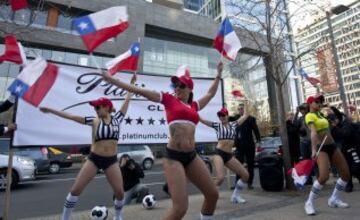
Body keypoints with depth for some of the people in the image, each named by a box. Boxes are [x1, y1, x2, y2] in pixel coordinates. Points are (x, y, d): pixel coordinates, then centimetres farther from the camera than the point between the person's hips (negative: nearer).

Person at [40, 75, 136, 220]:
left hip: (111, 161, 0)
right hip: (94, 159, 0)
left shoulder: (117, 119, 0)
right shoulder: (94, 121, 0)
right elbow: (71, 116, 1)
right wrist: (51, 110, 1)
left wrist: (132, 85, 9)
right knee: (76, 189, 1)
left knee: (120, 192, 1)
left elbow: (127, 101, 4)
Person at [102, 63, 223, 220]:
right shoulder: (169, 99, 4)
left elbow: (210, 93, 34)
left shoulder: (194, 105, 16)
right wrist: (112, 80, 4)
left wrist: (218, 75, 40)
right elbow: (140, 91, 3)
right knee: (180, 207, -11)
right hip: (173, 156, -6)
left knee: (213, 194, 12)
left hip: (191, 156, 6)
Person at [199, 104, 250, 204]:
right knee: (220, 178, -24)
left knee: (245, 175, 4)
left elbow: (245, 115, 22)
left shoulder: (233, 124, 14)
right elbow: (200, 119, -5)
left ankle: (235, 195, 23)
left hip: (229, 155, 5)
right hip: (219, 153, -5)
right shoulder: (217, 125, 3)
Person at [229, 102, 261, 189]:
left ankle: (249, 183, 20)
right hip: (239, 146, 2)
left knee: (250, 164, 8)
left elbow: (256, 130, -8)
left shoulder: (251, 118, -3)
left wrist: (258, 140, -18)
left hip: (249, 145, -2)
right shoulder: (236, 117, 6)